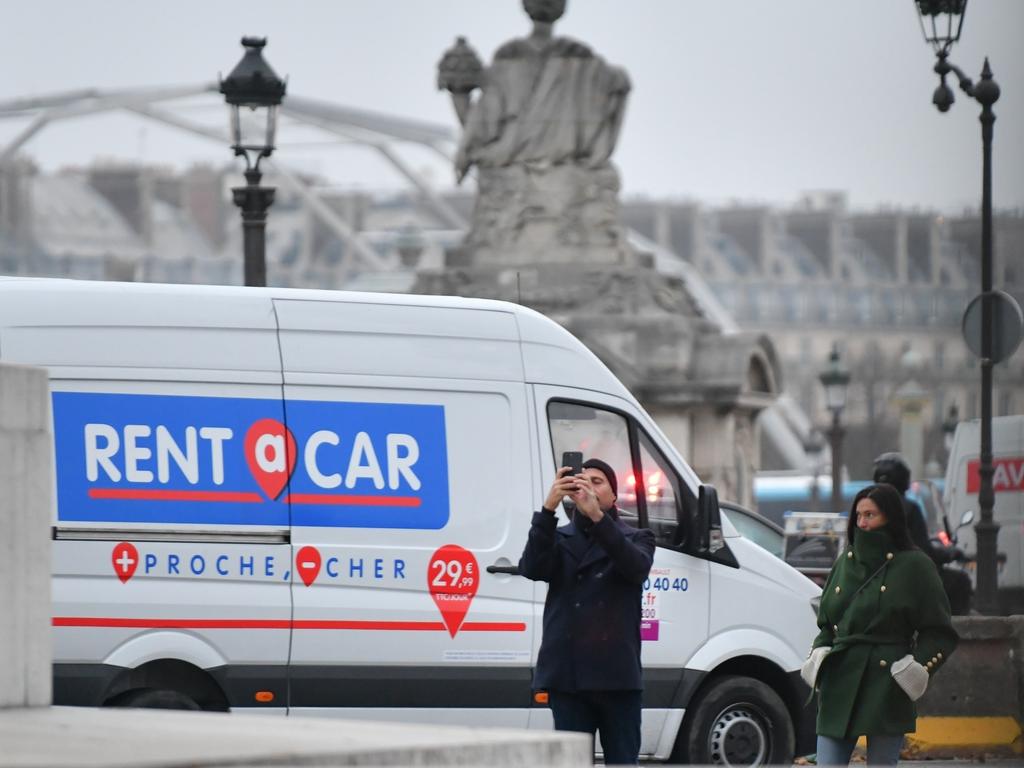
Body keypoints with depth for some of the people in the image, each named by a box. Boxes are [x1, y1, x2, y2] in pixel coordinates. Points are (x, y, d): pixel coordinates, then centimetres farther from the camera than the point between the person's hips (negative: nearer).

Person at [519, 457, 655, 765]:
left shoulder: (635, 539, 10)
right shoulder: (559, 539, 14)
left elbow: (637, 566, -14)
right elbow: (531, 568, -8)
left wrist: (597, 515, -27)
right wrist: (549, 508, -20)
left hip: (617, 674, -1)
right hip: (568, 674, 1)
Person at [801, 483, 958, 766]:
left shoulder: (913, 565, -1)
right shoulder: (847, 560, 14)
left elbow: (940, 634, 0)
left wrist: (918, 667, -13)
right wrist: (819, 655, 3)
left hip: (886, 685, -5)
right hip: (840, 683, 5)